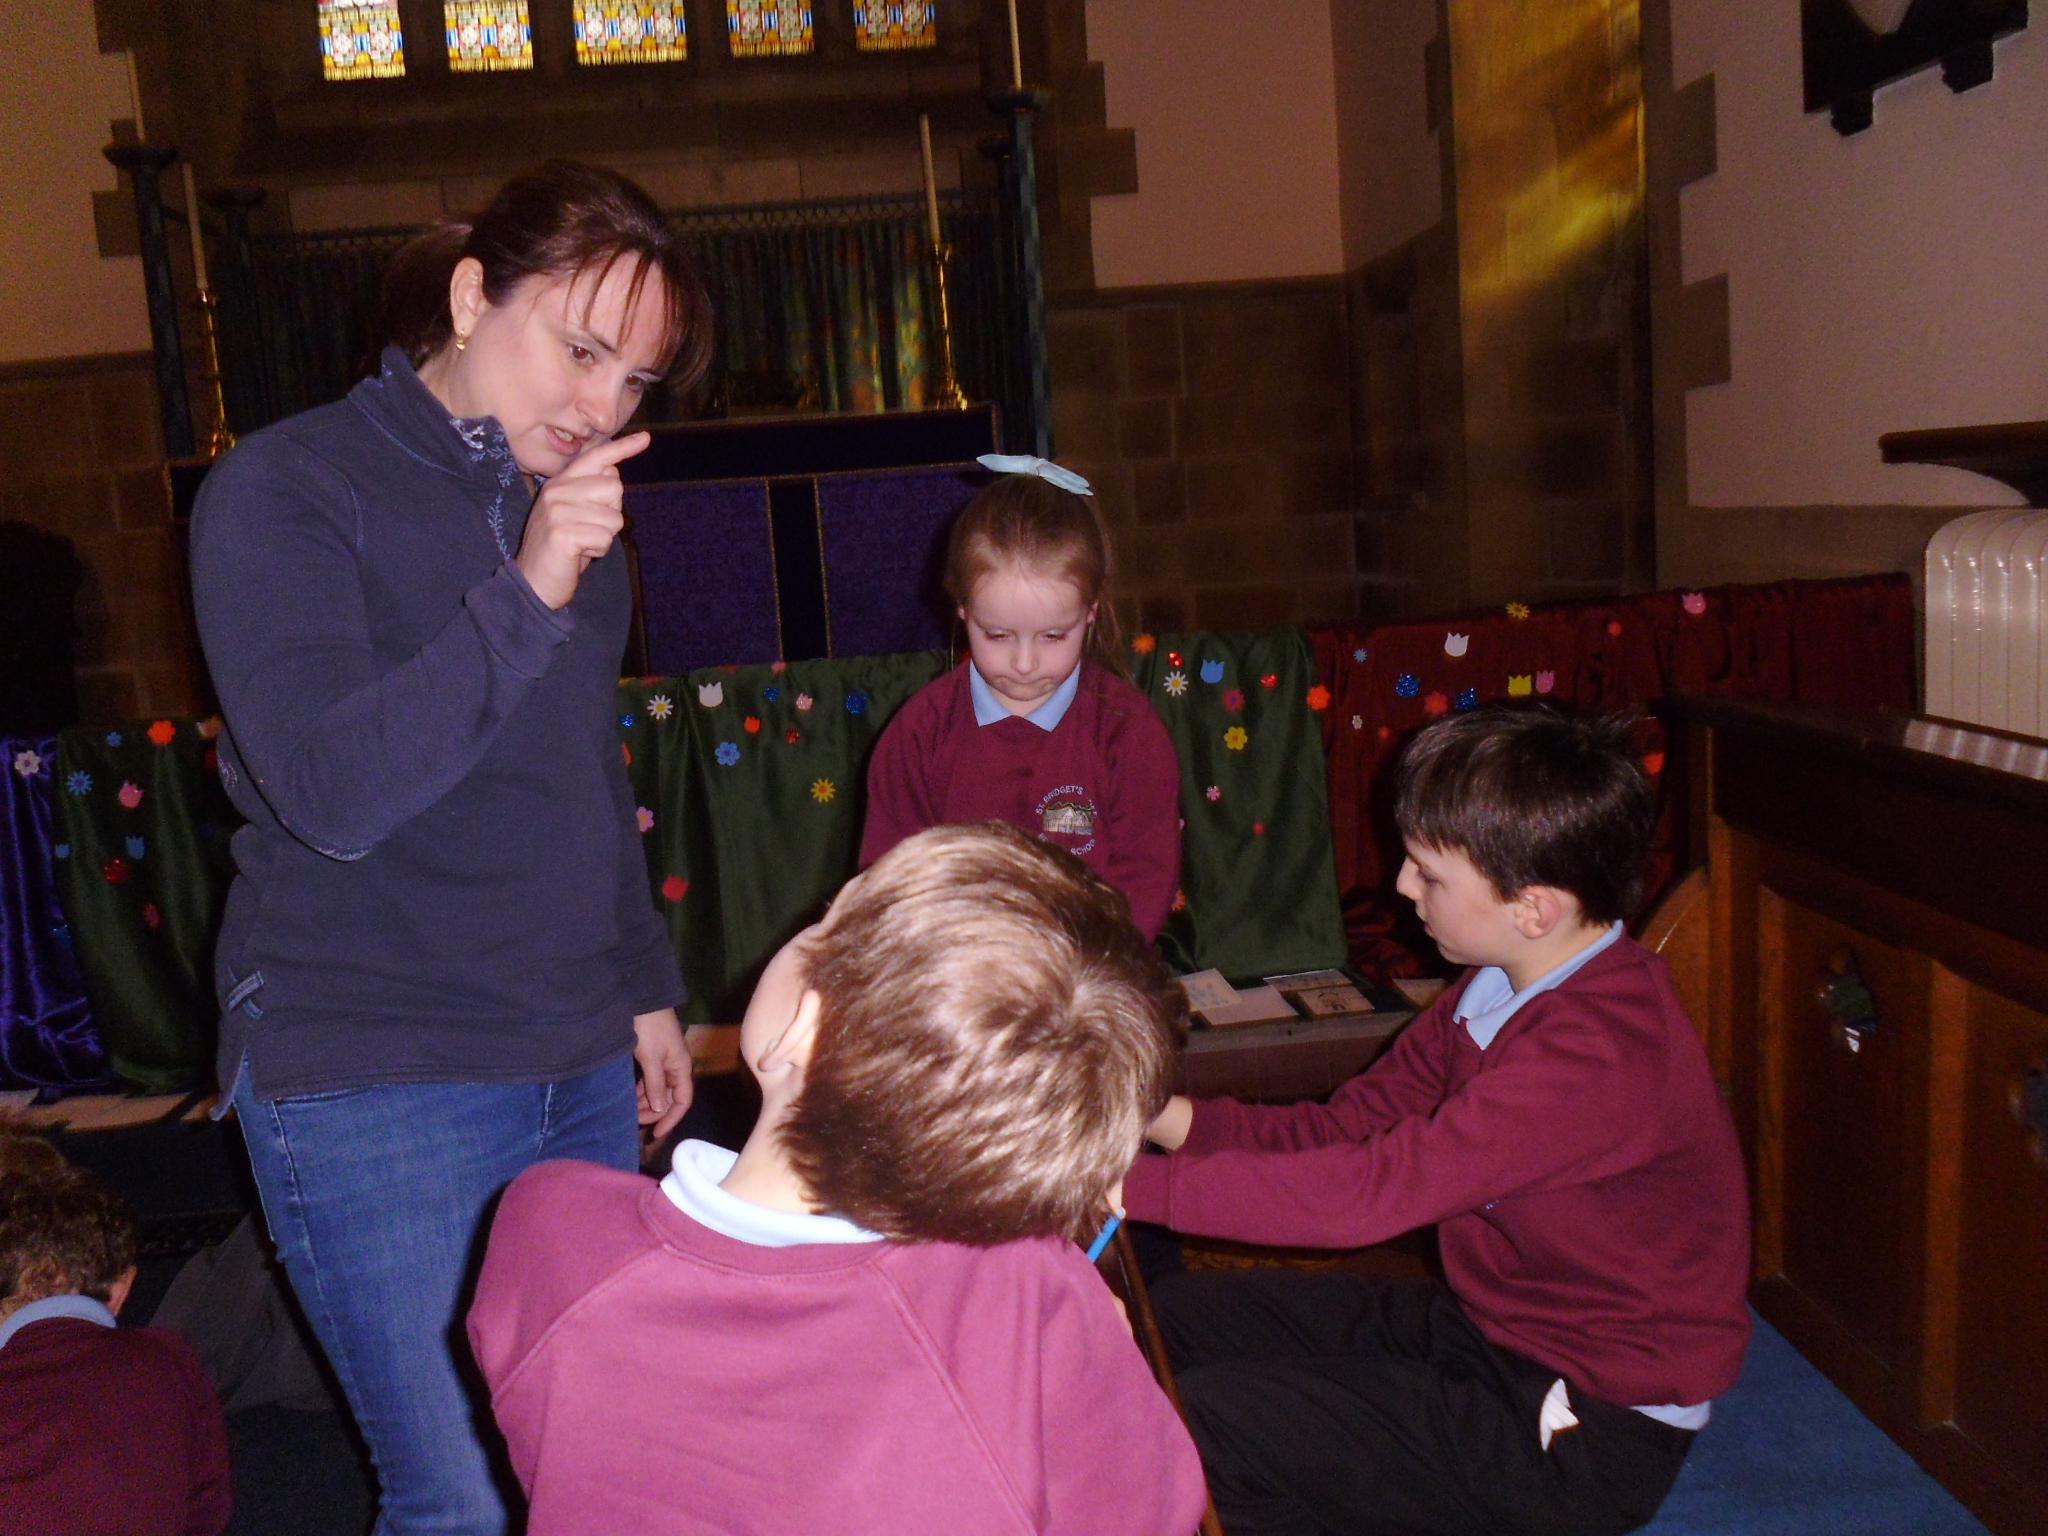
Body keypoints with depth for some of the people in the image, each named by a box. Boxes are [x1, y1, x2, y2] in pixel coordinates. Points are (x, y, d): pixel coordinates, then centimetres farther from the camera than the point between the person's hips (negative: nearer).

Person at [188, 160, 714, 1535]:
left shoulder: (577, 509, 11)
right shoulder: (288, 489, -9)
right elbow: (331, 793, -21)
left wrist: (646, 987, 21)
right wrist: (523, 597, -29)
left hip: (582, 1067, 6)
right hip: (371, 1083, -6)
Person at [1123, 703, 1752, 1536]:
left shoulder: (1595, 1055, -31)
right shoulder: (1503, 985, 1)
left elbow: (1369, 1191, -35)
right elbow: (1348, 1126, 1)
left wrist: (1126, 1182, -33)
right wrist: (1172, 1117, -13)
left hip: (1585, 1437, -9)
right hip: (1487, 1326, 9)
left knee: (1191, 1425, -19)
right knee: (1173, 1312, 6)